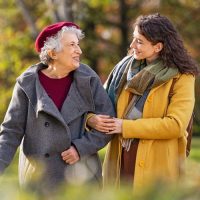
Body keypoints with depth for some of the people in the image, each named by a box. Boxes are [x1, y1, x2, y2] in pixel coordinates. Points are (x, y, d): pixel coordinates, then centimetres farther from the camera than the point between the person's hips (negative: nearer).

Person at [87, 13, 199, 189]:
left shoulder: (180, 78, -6)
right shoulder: (125, 67, 8)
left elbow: (176, 125, -16)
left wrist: (126, 127, -16)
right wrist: (91, 118, -10)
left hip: (156, 166, -4)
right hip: (120, 160, 4)